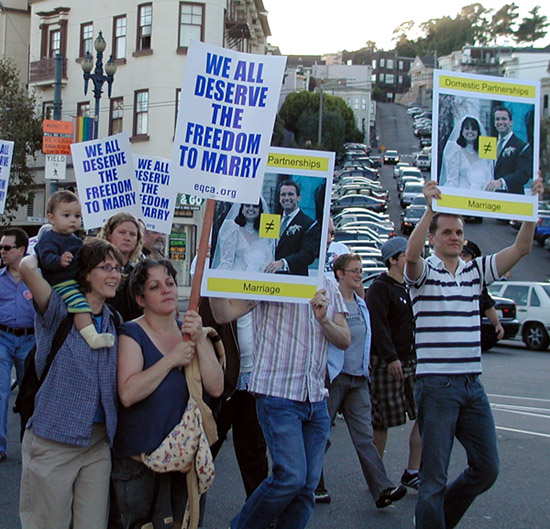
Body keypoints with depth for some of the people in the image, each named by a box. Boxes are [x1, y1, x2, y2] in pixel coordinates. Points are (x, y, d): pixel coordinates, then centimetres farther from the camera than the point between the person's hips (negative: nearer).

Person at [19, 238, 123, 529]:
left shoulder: (113, 322, 10)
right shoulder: (59, 311, -7)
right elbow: (27, 268, -25)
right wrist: (39, 255, -3)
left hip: (100, 440, 5)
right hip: (54, 440, -5)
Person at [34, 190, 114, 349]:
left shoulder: (74, 239, 19)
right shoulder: (49, 239, -11)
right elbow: (46, 257, -29)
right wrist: (59, 260, -46)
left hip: (77, 279, 11)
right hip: (61, 283, -11)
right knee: (80, 304, -28)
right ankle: (92, 337, -36)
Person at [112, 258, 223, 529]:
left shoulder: (192, 331, 6)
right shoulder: (132, 333, -9)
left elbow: (216, 388, -4)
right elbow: (128, 394, -24)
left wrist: (199, 341, -14)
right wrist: (172, 359, -19)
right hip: (139, 457, -5)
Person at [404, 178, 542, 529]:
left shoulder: (476, 270, 12)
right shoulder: (423, 272, -2)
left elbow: (522, 248, 5)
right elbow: (411, 254, -26)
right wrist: (430, 208, -35)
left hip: (473, 384, 6)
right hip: (436, 384, -6)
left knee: (487, 469, 12)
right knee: (435, 476, 0)